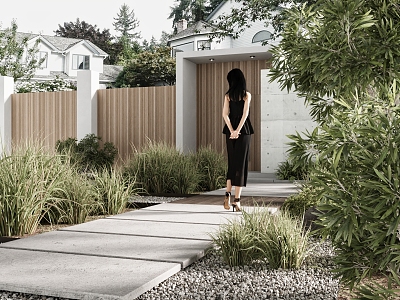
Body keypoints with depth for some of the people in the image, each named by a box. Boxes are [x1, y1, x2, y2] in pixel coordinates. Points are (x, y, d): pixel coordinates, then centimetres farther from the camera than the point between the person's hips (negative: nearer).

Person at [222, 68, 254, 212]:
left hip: (230, 131, 3)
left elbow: (225, 114, -4)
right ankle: (237, 200, -3)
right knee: (241, 162, 0)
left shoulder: (228, 95, 5)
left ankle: (228, 195, 2)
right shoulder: (247, 95, -1)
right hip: (244, 130, -2)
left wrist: (232, 131, -10)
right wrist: (238, 130, -15)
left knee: (231, 162, 13)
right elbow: (245, 114, -12)